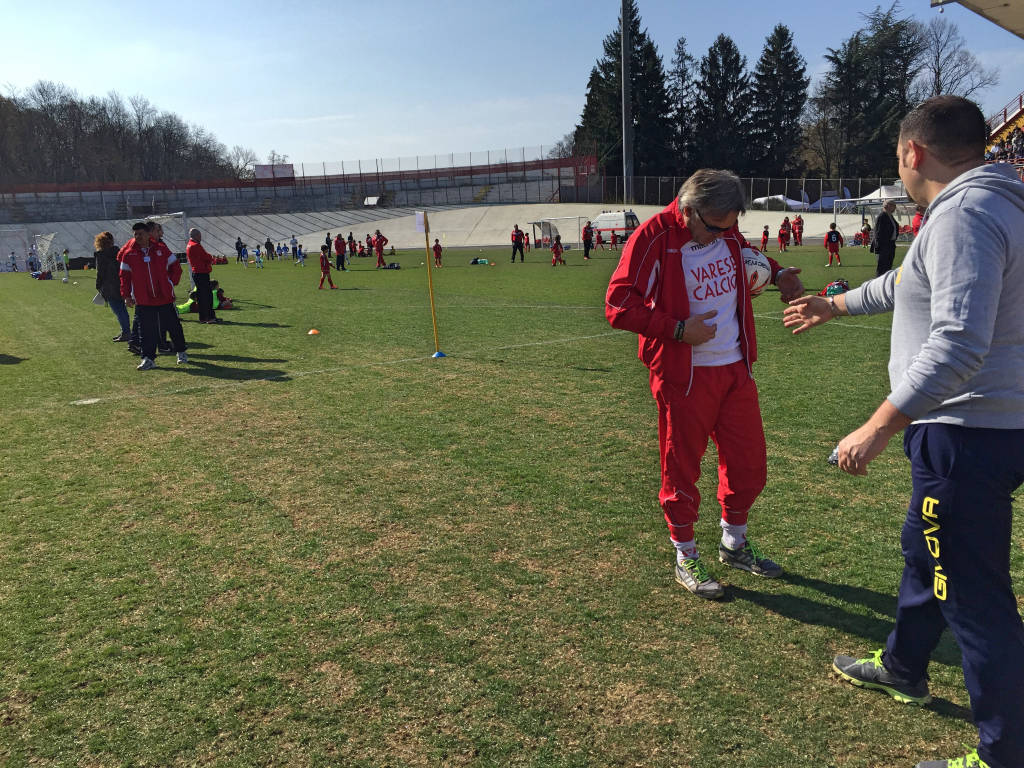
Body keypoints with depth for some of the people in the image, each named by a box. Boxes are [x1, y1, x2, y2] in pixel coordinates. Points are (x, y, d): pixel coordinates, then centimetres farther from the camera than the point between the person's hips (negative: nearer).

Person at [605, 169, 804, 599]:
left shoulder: (726, 232, 4)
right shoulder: (654, 238, -17)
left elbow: (747, 256, 28)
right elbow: (619, 306, -19)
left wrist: (777, 273, 8)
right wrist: (678, 329, -23)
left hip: (736, 369, 7)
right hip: (684, 376, -6)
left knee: (749, 462, 14)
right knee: (682, 468, 4)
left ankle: (734, 544, 36)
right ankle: (686, 559, 24)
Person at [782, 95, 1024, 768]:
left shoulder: (965, 214, -20)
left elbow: (958, 344, -31)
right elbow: (911, 284, 29)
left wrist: (881, 425, -28)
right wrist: (835, 306, 40)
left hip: (969, 433, -11)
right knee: (925, 552, 26)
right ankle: (903, 669, 47)